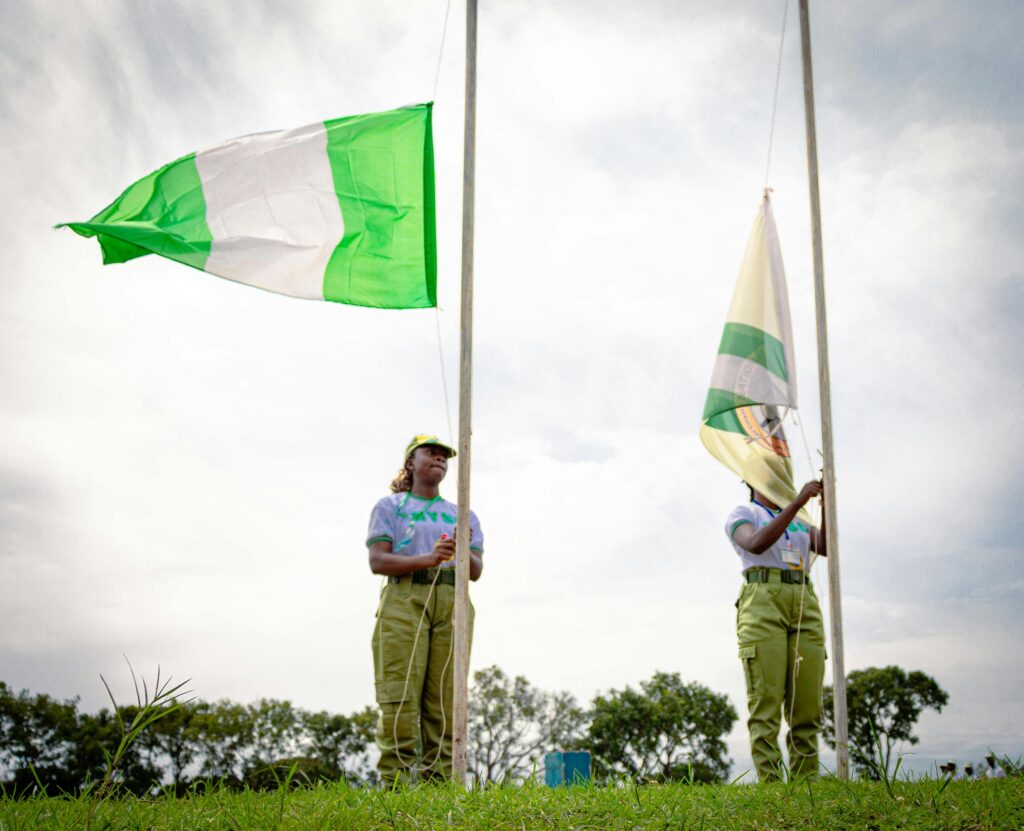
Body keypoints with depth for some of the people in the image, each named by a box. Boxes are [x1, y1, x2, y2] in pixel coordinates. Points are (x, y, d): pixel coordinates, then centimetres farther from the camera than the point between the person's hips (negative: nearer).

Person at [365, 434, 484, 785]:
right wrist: (426, 559, -15)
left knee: (445, 697, -6)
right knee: (400, 695, -13)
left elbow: (476, 571, 14)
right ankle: (395, 781, -13)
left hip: (451, 603, 3)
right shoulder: (390, 506, 15)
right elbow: (377, 561, 1)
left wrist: (464, 555, -10)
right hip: (403, 599, -3)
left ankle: (436, 781, -5)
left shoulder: (462, 515, 25)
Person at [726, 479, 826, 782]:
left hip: (805, 606, 5)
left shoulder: (799, 521, 27)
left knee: (807, 706, -2)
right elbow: (757, 544, -11)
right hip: (763, 601, -5)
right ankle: (769, 783, -13)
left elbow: (826, 546, 7)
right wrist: (797, 502, -14)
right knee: (766, 703, -11)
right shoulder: (742, 513, 11)